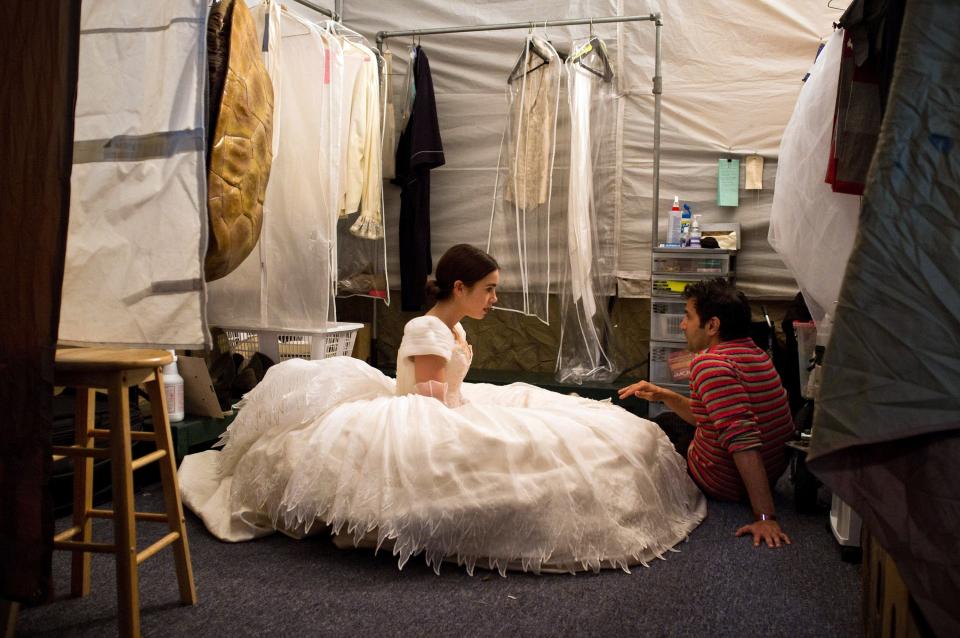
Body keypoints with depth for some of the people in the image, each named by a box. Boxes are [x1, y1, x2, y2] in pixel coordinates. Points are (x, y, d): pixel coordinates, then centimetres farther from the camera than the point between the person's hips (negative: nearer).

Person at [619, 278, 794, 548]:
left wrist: (765, 516, -37)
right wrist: (664, 395, 6)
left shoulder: (709, 364, -27)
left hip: (726, 484, -9)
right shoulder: (755, 354, 4)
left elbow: (743, 438, -36)